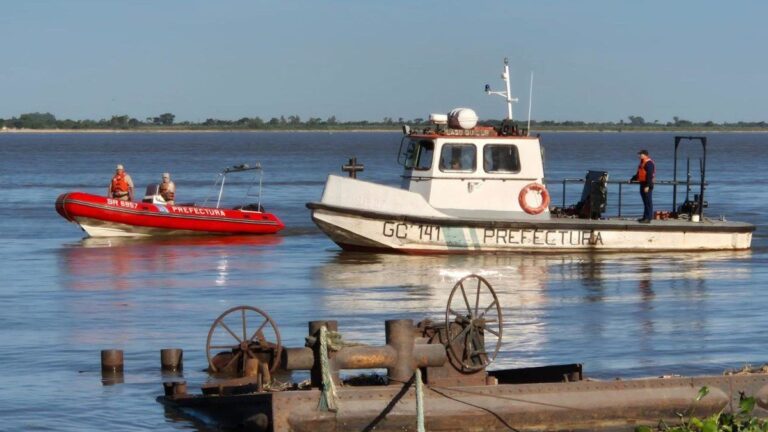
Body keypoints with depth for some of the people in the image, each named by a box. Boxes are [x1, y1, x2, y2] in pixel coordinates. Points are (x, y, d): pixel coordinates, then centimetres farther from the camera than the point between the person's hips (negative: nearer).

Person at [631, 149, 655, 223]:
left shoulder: (649, 163, -14)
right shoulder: (643, 163, 19)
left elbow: (649, 175, -21)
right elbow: (639, 174, 29)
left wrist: (647, 186, -25)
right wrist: (632, 179, 26)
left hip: (647, 185, -11)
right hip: (643, 184, 11)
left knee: (648, 202, -8)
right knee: (645, 202, 13)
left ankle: (648, 218, -8)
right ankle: (645, 217, 18)